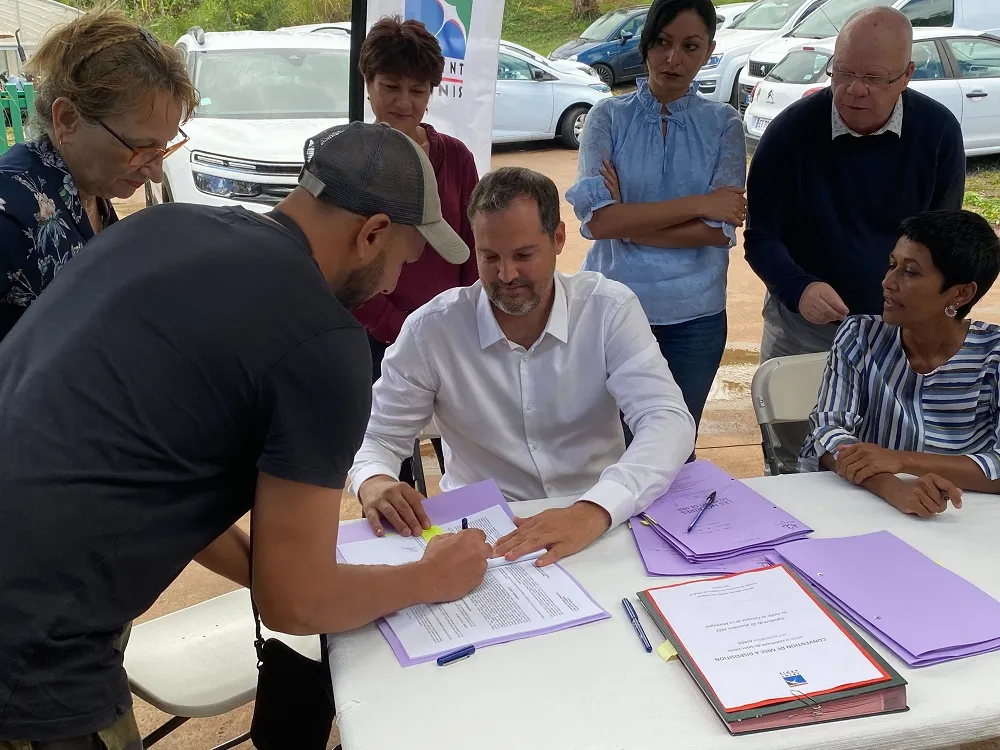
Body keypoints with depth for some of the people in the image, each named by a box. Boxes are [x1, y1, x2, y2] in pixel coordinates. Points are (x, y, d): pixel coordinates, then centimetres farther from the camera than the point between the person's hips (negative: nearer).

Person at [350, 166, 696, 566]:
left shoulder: (610, 310, -8)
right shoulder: (431, 328, -7)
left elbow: (668, 421, -17)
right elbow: (376, 438, 1)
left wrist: (595, 509, -34)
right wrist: (374, 482, -24)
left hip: (600, 523, 0)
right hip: (480, 532, 1)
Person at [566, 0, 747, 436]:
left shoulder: (723, 125, 1)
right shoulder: (608, 117, -1)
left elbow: (720, 230, -10)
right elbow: (596, 217, -15)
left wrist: (627, 221, -13)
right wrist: (697, 204, -15)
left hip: (694, 317, 1)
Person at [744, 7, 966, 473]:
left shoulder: (938, 131, -8)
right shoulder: (791, 132, -13)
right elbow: (761, 238, -11)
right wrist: (800, 288, -30)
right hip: (803, 330, -1)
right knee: (796, 467, 11)